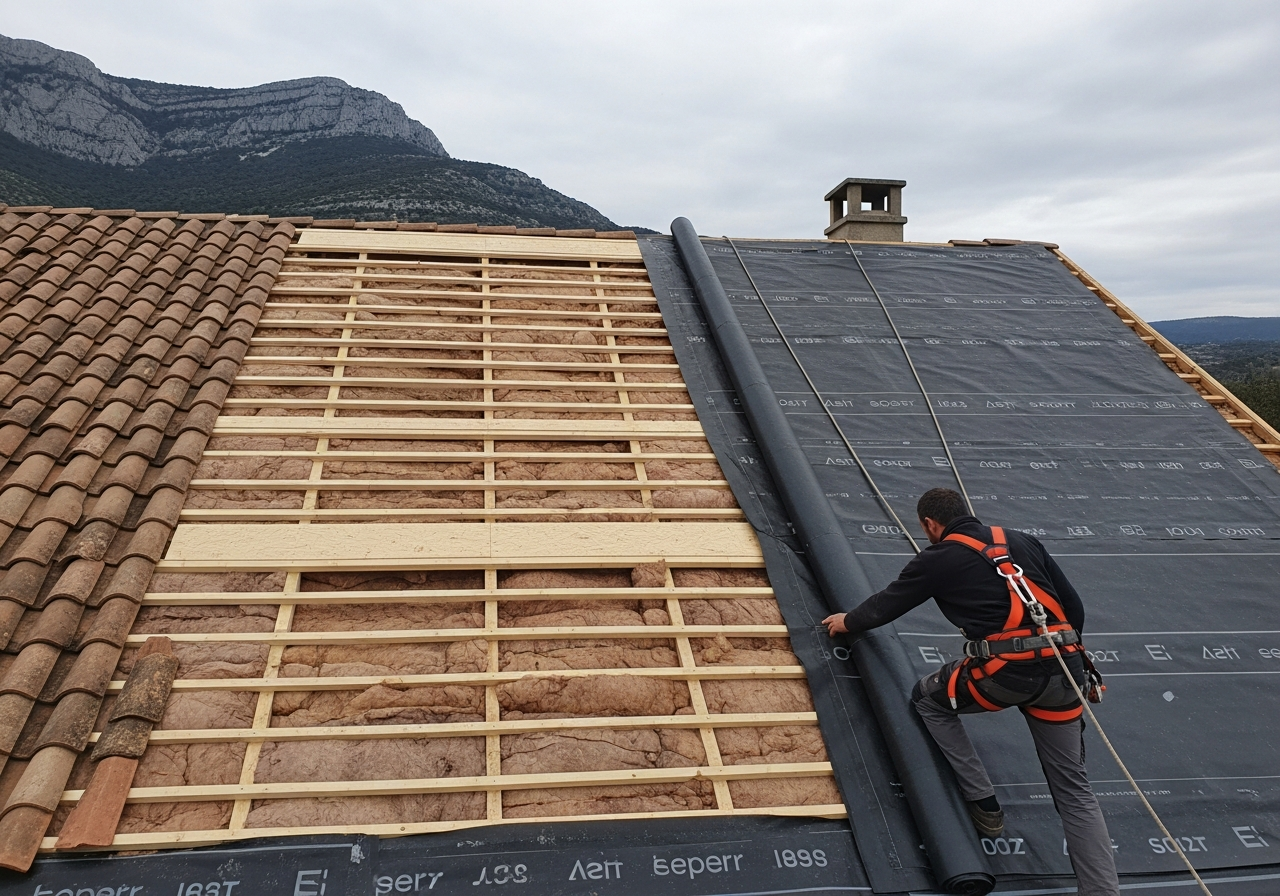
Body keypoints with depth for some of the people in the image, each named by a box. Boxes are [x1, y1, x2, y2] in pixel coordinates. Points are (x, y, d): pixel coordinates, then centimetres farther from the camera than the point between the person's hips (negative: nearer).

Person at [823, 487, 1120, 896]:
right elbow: (1073, 607, 19)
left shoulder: (938, 558, 6)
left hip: (1003, 674, -5)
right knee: (1073, 788, 16)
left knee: (928, 698, 23)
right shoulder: (1021, 541, 19)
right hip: (1062, 671, 5)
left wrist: (847, 622, 37)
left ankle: (983, 805, 23)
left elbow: (887, 604, 18)